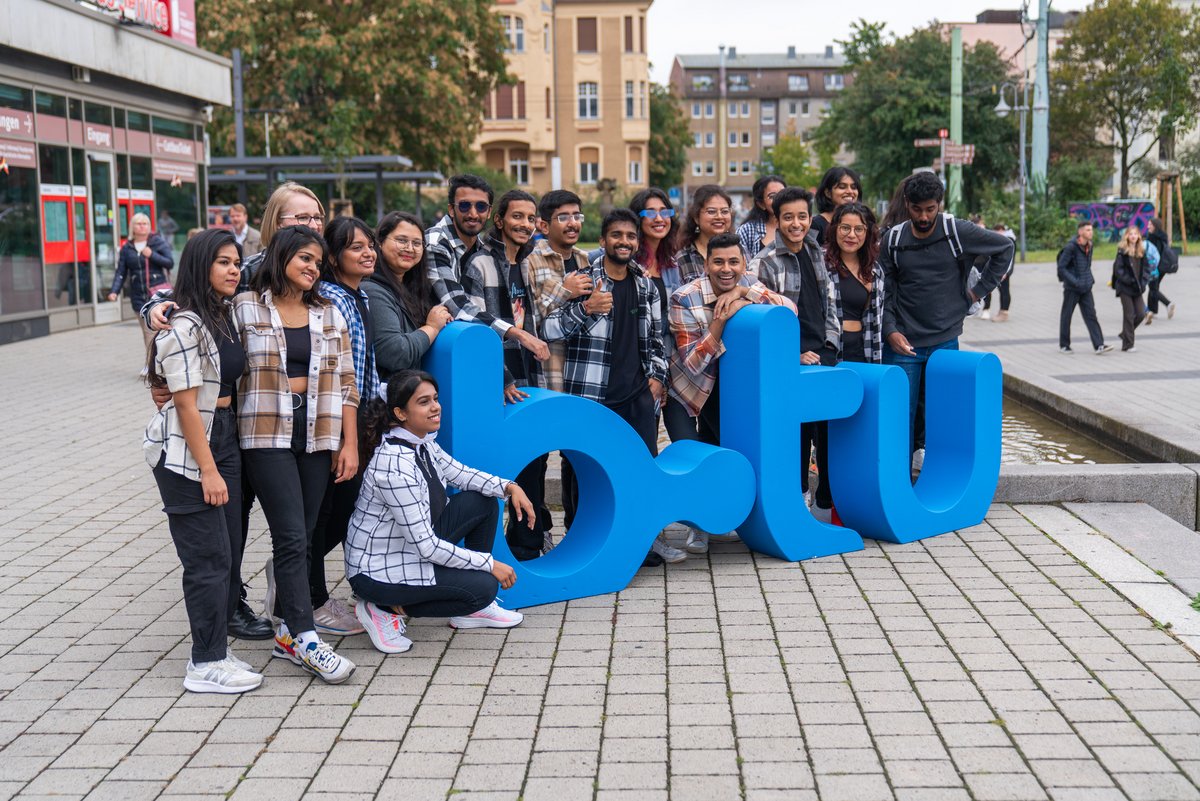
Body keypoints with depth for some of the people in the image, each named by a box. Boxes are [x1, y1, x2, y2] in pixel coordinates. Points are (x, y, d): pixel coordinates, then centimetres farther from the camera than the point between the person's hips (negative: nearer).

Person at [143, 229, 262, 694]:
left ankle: (213, 650, 22)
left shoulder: (225, 318, 11)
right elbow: (186, 402, -17)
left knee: (230, 553, 11)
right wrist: (208, 469, -18)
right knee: (210, 558, -5)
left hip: (225, 439, 9)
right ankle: (207, 665, 5)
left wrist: (223, 460, 11)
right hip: (187, 450, -9)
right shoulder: (186, 325, -15)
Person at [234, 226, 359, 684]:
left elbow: (345, 382, 11)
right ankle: (306, 641, -8)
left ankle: (287, 634, 17)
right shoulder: (245, 308, 1)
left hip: (318, 435, 4)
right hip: (266, 434, -4)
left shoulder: (329, 315, 14)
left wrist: (350, 443, 6)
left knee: (301, 538, 6)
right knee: (292, 537, -10)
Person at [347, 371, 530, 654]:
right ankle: (387, 609, -3)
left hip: (413, 546, 10)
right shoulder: (395, 465, -30)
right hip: (377, 570, -9)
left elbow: (459, 473, 14)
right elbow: (426, 546, -28)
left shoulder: (422, 442, -3)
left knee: (484, 503, 4)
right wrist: (489, 564, -21)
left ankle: (472, 609, 13)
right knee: (484, 587, -18)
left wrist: (510, 487, -2)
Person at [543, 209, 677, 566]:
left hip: (637, 394, 4)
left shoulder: (646, 286, 13)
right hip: (589, 395, -4)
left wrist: (656, 376, 10)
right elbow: (551, 328, -11)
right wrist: (586, 308, -26)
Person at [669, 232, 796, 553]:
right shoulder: (685, 298, -20)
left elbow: (791, 309, -16)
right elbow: (692, 363, -23)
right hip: (703, 386, -4)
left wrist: (744, 292, -26)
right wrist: (722, 318, -33)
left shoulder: (748, 284, -4)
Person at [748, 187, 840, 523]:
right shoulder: (764, 263, -8)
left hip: (824, 356, 6)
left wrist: (831, 344, 7)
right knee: (799, 433, -2)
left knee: (830, 428, 4)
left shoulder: (817, 255, 13)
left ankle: (825, 503, 17)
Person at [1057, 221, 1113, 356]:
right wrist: (1074, 281, -22)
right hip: (1071, 289, -6)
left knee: (1091, 315, 0)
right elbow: (1061, 267, -16)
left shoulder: (1089, 246, 7)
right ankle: (1063, 345, 18)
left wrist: (1090, 279, 8)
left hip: (1086, 288, 6)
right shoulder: (1070, 247, -15)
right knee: (1066, 316, 6)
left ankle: (1099, 346, -4)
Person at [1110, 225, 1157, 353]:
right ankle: (1127, 345, 6)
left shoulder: (1142, 251, 8)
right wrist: (1129, 280, -18)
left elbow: (1147, 267, 12)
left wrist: (1144, 281, -2)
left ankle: (1125, 334, 27)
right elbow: (1118, 269, -12)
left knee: (1141, 314, 3)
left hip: (1138, 289, 5)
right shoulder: (1122, 251, -7)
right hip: (1125, 288, -5)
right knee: (1129, 315, -3)